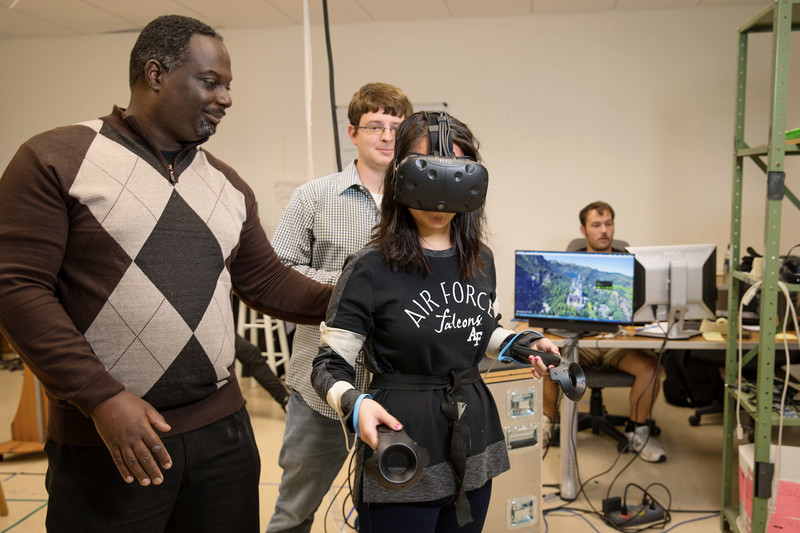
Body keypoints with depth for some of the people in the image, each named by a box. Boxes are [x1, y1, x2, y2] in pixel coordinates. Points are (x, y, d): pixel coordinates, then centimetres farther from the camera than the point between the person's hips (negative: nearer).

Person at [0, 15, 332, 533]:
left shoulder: (227, 184, 11)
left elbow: (266, 280, 14)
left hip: (222, 429, 5)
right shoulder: (55, 160, -5)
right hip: (105, 441, -4)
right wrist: (102, 397, -16)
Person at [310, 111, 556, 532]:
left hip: (473, 445, 6)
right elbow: (330, 366, -12)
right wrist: (355, 405, -31)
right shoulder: (371, 270, -15)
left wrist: (525, 344, 3)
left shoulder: (481, 261, 4)